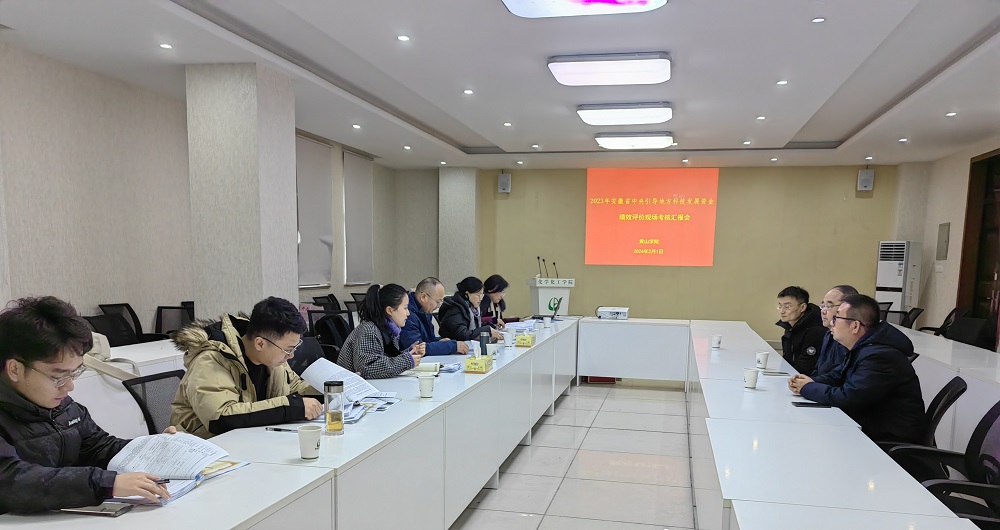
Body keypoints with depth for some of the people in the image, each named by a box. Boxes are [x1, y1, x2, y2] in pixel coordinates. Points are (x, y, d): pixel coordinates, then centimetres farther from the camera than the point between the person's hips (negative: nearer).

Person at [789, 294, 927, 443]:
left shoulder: (880, 356, -25)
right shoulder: (861, 348, 8)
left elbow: (847, 398, -26)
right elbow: (836, 377, 17)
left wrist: (808, 388, -12)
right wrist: (810, 382, -4)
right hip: (870, 426, 9)